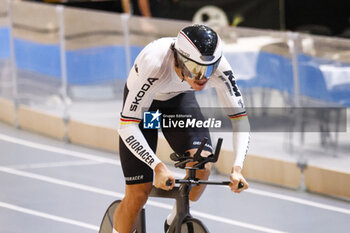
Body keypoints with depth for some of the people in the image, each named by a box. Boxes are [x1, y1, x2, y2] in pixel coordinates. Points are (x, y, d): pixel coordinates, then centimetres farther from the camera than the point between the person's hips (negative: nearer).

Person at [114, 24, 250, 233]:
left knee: (202, 167, -21)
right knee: (139, 193, -10)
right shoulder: (156, 66, -42)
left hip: (179, 98, 3)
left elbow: (240, 117, -26)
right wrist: (158, 167, -50)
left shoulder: (218, 67, -33)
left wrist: (237, 168, -39)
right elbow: (127, 126, -40)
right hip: (143, 100, -3)